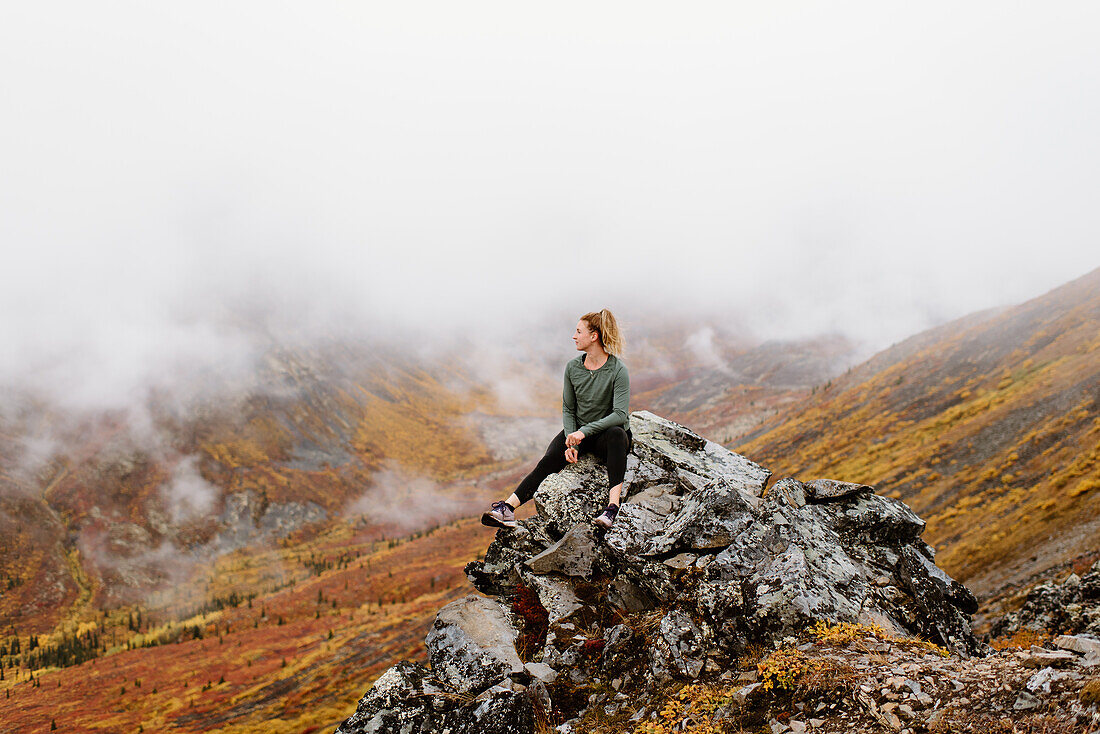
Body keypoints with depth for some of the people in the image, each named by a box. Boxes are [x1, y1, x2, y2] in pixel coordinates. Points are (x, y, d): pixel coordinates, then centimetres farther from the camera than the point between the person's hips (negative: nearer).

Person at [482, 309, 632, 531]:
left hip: (607, 432, -4)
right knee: (549, 461, -21)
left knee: (617, 434, -40)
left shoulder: (618, 370, -15)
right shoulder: (573, 367, 0)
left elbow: (620, 414, -22)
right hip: (578, 431, 4)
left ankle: (613, 505, -46)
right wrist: (571, 443, -11)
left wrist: (585, 432, -31)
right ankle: (507, 509, -33)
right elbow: (568, 409, 6)